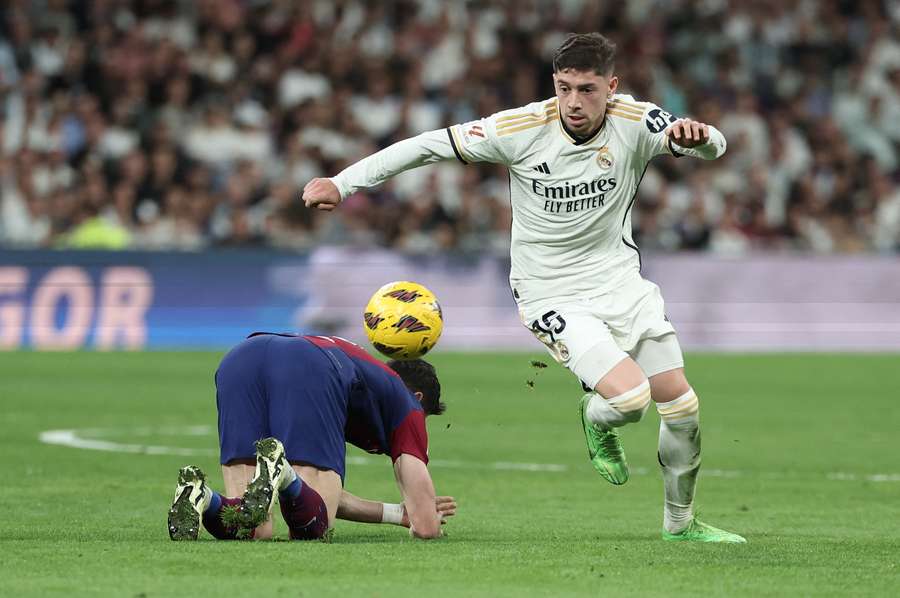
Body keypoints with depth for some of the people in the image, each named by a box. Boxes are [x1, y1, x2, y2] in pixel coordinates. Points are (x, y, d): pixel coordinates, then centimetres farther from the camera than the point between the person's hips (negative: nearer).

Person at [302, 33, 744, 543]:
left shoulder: (635, 122, -12)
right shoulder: (522, 128, -16)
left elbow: (713, 146, -22)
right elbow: (430, 146, -9)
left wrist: (697, 136, -47)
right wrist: (342, 183, -13)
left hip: (623, 283, 4)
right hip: (554, 298, -4)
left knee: (682, 406, 4)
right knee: (631, 397, -23)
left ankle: (680, 521, 28)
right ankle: (597, 422, 15)